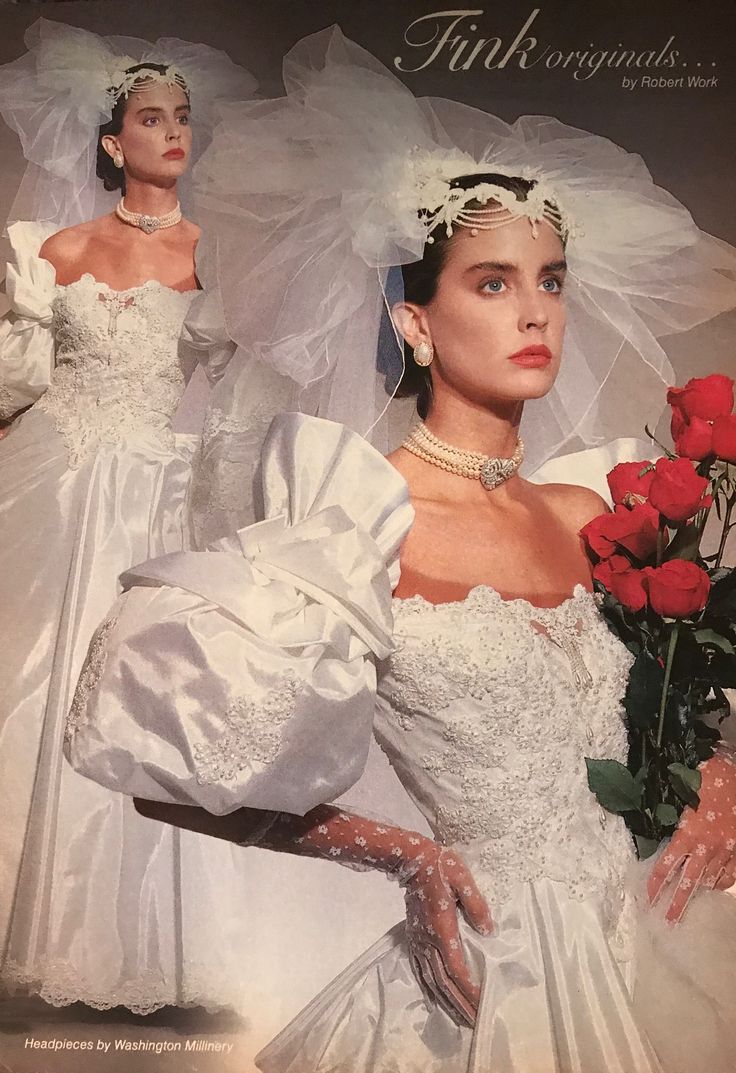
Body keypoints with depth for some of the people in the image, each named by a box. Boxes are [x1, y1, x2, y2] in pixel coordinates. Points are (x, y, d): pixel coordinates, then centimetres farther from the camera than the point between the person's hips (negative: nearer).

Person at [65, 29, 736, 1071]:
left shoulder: (585, 516, -1)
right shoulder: (358, 521, -17)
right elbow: (174, 774, -14)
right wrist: (404, 852, -17)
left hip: (645, 934, 6)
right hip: (498, 964, -5)